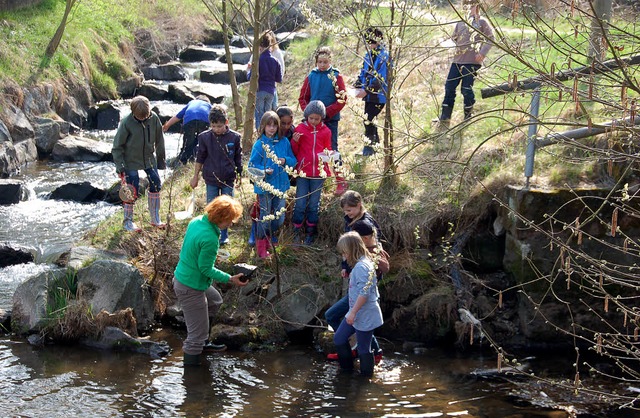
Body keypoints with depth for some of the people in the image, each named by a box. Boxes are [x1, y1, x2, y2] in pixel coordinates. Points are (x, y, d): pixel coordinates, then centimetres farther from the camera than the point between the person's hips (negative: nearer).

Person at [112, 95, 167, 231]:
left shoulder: (154, 119, -11)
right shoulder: (126, 123, -21)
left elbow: (159, 141, 4)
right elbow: (117, 146, -13)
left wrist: (161, 160, 10)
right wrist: (120, 167, -17)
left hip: (149, 158, 4)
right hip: (131, 161, -4)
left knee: (155, 185, 8)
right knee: (132, 190, -3)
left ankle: (155, 219, 23)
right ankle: (127, 221, 15)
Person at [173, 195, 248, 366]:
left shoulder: (196, 221, -3)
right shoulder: (210, 239, -30)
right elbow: (206, 269, -22)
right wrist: (230, 279, -16)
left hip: (181, 276, 10)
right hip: (191, 289, -10)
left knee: (215, 301, 33)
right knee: (196, 334, 2)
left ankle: (202, 343, 43)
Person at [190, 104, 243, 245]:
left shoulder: (234, 137, -9)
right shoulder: (205, 137, -9)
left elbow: (238, 158, 3)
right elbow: (200, 158, 2)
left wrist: (239, 175, 10)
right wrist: (196, 176, 7)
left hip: (228, 180, 0)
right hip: (211, 179, 0)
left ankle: (224, 235, 24)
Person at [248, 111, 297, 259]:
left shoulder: (284, 142, 2)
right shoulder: (259, 144, -9)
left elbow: (293, 160, 8)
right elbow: (252, 165, -8)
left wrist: (285, 160, -13)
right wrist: (264, 170, -25)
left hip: (280, 185, 4)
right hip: (265, 186, -4)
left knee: (279, 218, 11)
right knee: (265, 217, 2)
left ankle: (267, 238, 33)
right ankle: (261, 246, 17)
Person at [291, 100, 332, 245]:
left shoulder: (325, 131, 5)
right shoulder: (300, 128, 0)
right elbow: (294, 152, 2)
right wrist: (295, 142, -16)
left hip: (319, 172, 2)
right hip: (303, 172, -2)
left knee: (314, 205, 9)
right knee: (300, 204, -1)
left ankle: (310, 233, 18)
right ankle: (296, 233, 8)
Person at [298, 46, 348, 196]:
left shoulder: (336, 76, -5)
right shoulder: (311, 76, 4)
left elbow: (342, 99, -8)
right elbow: (303, 98, 8)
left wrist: (327, 111, -16)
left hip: (330, 119, -3)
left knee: (332, 148, -2)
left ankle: (341, 181, 4)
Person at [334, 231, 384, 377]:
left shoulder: (361, 267, -23)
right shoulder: (360, 264, 9)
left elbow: (364, 293, -27)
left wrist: (353, 312, -22)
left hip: (364, 316, -11)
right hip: (356, 314, 11)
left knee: (363, 349, 2)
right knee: (339, 339, 17)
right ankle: (347, 368, 29)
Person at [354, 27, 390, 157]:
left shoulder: (384, 56, -14)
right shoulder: (368, 55, 13)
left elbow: (381, 78, -20)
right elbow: (363, 73, 20)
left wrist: (366, 90, -22)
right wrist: (357, 86, 4)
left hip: (378, 95, -8)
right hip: (369, 95, 8)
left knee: (369, 121, -12)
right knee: (370, 121, 13)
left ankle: (369, 148, -6)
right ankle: (376, 144, 26)